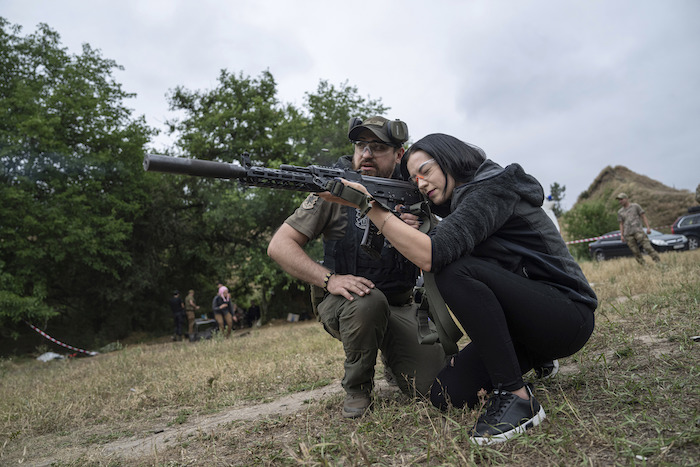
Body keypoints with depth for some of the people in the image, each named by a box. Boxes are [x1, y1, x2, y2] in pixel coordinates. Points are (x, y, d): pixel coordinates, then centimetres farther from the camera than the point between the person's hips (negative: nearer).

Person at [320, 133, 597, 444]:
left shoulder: (492, 189, -16)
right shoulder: (462, 201, 13)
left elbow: (431, 255, -30)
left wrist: (369, 206, -28)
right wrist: (413, 229, -7)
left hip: (568, 316, -8)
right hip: (521, 322, 8)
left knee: (456, 270, -30)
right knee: (446, 394, -5)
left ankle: (516, 397, -21)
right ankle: (525, 362, 18)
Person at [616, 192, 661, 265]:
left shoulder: (635, 206, 7)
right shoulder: (620, 212, 16)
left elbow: (643, 216, 5)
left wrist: (648, 227, -5)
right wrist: (621, 235, 4)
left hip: (638, 231, -3)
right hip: (628, 234, 3)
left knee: (647, 247, -13)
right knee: (635, 252, -2)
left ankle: (658, 262, -7)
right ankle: (644, 265, 3)